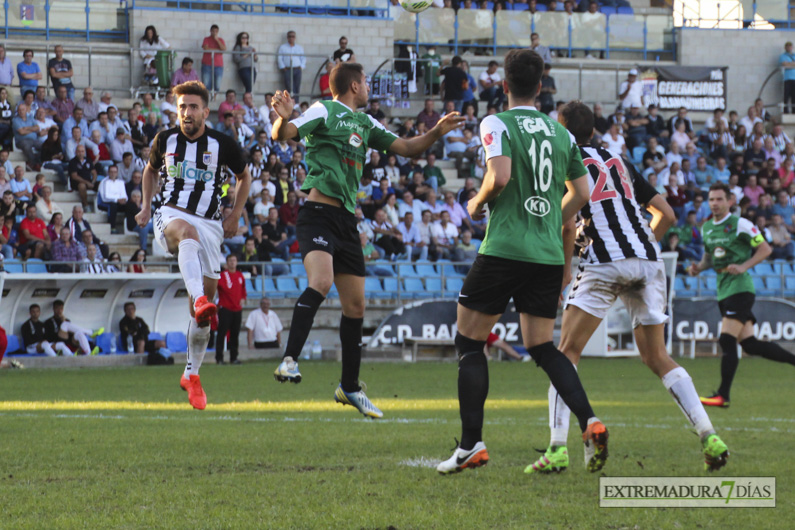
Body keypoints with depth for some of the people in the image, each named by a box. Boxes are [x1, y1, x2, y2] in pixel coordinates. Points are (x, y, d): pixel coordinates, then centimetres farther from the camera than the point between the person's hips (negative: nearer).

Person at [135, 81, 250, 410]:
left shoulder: (222, 145, 1)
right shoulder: (166, 140, 6)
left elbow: (244, 176, 18)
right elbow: (151, 170, 26)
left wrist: (235, 216, 9)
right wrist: (146, 206, 12)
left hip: (210, 224, 1)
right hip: (171, 216, -1)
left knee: (205, 297, -1)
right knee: (189, 232, -41)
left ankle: (192, 374, 15)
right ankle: (200, 300, -66)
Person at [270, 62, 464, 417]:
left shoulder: (365, 123, 21)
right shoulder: (324, 111, -2)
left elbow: (406, 148, 25)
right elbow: (282, 135, -14)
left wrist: (436, 132, 8)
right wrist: (283, 119, -37)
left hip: (347, 220, 8)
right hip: (318, 212, -8)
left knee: (355, 305, 9)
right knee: (321, 281, -31)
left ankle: (350, 387, 20)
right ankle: (289, 361, -33)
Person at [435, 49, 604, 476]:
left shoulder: (497, 124, -4)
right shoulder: (561, 133, 13)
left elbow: (500, 175, -20)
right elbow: (580, 193, 16)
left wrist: (477, 204, 0)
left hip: (505, 249, -5)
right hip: (548, 254, 5)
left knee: (469, 341, 5)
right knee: (542, 346, 13)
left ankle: (471, 444, -1)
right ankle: (589, 422, -8)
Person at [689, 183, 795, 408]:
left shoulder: (740, 224, -8)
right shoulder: (706, 228, 14)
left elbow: (765, 249, -7)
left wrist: (743, 266, -19)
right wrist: (699, 267, 6)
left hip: (740, 286, -8)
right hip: (723, 290, 8)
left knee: (727, 340, -14)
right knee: (749, 344, 6)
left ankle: (723, 395, -11)